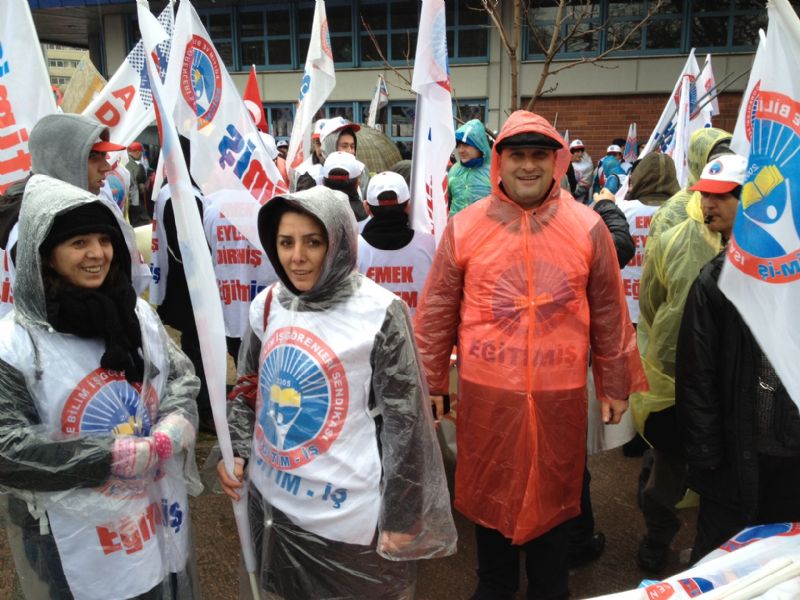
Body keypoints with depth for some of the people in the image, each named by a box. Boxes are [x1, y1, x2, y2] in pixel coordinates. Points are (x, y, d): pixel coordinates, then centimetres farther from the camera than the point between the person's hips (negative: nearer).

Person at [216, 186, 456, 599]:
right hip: (273, 504, 5)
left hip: (350, 515, -5)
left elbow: (404, 420, -13)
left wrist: (400, 517, -10)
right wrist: (235, 451, -1)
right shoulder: (266, 305, 0)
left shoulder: (379, 312, -16)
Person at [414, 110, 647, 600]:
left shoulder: (588, 227, -2)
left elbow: (609, 314, 4)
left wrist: (616, 385, 7)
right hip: (486, 393, 0)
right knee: (491, 493, 17)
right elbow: (436, 313, 1)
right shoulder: (465, 227, -3)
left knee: (553, 496, 17)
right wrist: (431, 383, 2)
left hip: (560, 394, 0)